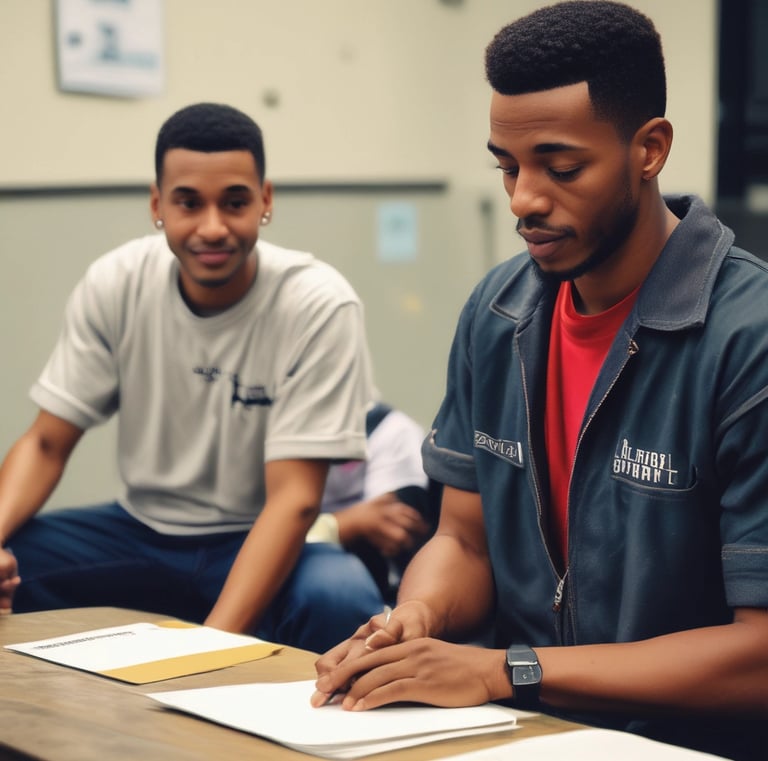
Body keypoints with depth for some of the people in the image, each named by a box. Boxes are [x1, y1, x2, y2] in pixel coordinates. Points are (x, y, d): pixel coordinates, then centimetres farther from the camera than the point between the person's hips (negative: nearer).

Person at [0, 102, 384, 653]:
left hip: (260, 545, -3)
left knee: (340, 601, -36)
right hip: (141, 532, 3)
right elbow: (47, 443, -1)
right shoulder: (114, 285, -5)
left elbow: (294, 497, -21)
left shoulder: (319, 306, -18)